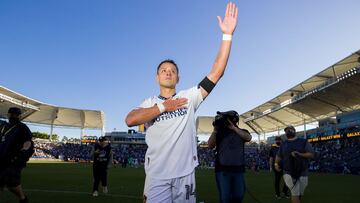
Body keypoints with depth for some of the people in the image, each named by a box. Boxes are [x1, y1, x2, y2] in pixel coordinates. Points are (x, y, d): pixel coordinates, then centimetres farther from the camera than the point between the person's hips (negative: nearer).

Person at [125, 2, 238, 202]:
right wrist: (163, 106, -12)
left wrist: (227, 35, -11)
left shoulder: (189, 97, 3)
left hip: (185, 173, 1)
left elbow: (216, 73, -5)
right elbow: (130, 120, -16)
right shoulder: (150, 103, 4)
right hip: (157, 176, -1)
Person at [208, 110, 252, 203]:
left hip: (238, 170, 2)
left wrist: (233, 127, -19)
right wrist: (215, 129, -17)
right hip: (222, 170, -2)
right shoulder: (220, 132, 4)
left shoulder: (242, 132, 9)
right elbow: (210, 146, -6)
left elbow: (248, 138, -14)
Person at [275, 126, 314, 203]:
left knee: (299, 194, 7)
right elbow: (278, 156, 20)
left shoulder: (304, 142, 3)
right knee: (295, 193, -11)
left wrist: (300, 154, -19)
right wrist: (276, 163, 3)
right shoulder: (283, 144, 12)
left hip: (302, 173, 0)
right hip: (288, 173, 1)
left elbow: (311, 155, -4)